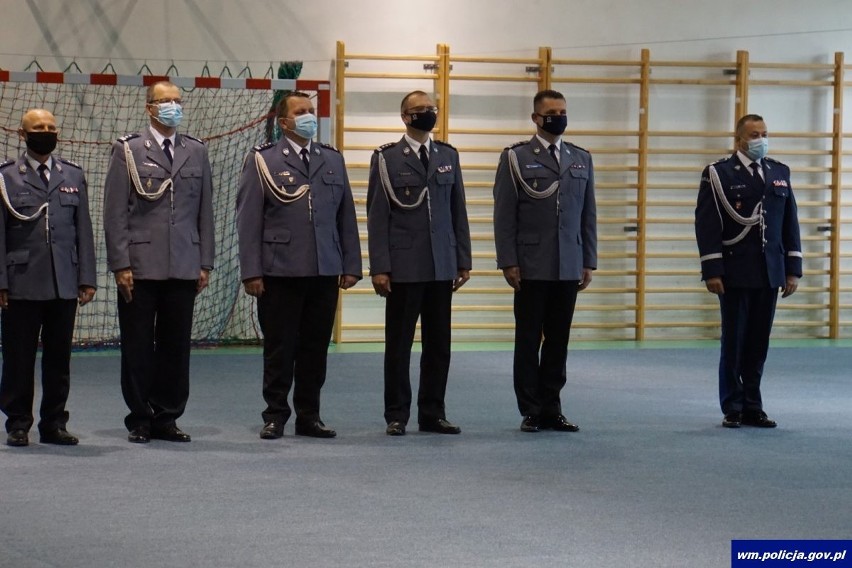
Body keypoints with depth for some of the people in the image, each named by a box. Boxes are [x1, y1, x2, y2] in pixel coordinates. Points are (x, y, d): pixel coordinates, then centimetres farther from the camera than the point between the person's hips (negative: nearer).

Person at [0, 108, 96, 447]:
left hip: (65, 287, 3)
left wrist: (87, 279, 4)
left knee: (59, 359, 6)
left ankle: (54, 424, 14)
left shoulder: (74, 177, 14)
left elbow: (84, 231, 12)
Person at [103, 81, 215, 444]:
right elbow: (115, 213, -2)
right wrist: (121, 265, -9)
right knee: (138, 347, 1)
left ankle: (167, 418, 13)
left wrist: (205, 264, 6)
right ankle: (139, 420, 10)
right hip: (140, 267, -3)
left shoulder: (196, 152, 12)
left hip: (184, 268, 3)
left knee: (176, 346, 5)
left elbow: (205, 211, 12)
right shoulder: (128, 151, 2)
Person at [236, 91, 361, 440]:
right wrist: (251, 271, -9)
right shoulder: (263, 161, 2)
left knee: (316, 348, 7)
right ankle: (275, 417, 10)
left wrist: (351, 266, 7)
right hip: (280, 273, -4)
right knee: (279, 349, 1)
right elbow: (249, 219, -2)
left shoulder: (333, 160, 13)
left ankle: (308, 417, 15)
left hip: (325, 272, 4)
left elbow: (346, 216, 13)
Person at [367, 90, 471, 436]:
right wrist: (379, 267, -9)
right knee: (399, 344, 3)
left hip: (442, 267, 4)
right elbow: (377, 216, -3)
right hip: (404, 266, -4)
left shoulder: (448, 156, 11)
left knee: (438, 344, 6)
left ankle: (432, 414, 13)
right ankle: (397, 416, 9)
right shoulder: (386, 158, -1)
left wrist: (463, 261, 8)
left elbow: (458, 211, 13)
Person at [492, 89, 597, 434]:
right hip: (531, 268, -3)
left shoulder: (581, 159, 12)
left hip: (569, 269, 3)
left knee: (558, 341, 6)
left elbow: (588, 215, 13)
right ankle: (531, 411, 8)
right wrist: (508, 262, -9)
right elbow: (504, 215, -3)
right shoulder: (516, 158, 1)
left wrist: (589, 262, 7)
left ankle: (552, 409, 12)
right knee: (528, 340, 2)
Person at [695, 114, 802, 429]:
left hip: (770, 273, 4)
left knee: (759, 344, 7)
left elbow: (790, 223, 12)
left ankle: (752, 407, 14)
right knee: (734, 343, 2)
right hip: (735, 273, -4)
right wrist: (712, 271, -13)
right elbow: (706, 225, -7)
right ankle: (732, 409, 9)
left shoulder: (780, 173, 11)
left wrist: (793, 270, 7)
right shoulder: (719, 174, -3)